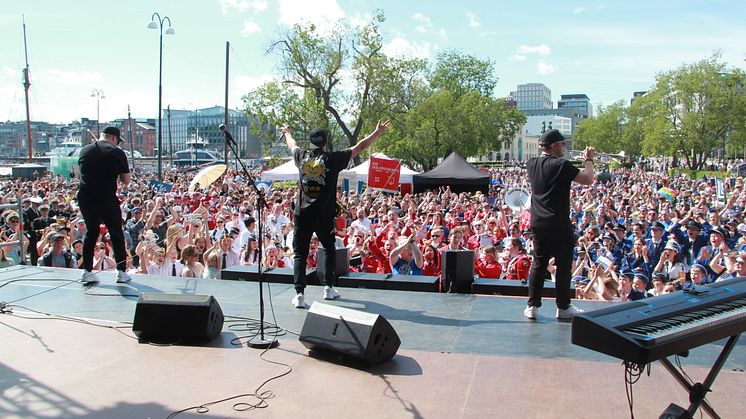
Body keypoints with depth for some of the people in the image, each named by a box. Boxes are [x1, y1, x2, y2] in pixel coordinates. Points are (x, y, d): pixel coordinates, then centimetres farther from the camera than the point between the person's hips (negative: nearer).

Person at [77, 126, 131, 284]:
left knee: (91, 233, 18)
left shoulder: (84, 150, 10)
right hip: (107, 200, -4)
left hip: (85, 199, 4)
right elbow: (126, 181, -1)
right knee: (117, 235, 8)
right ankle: (122, 272, 10)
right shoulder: (117, 153, -5)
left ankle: (87, 272, 16)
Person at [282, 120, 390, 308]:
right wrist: (378, 132, 15)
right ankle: (328, 288, 22)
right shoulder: (333, 158, -4)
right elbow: (360, 147, 3)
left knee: (299, 254, 4)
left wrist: (287, 132, 51)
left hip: (302, 213, 2)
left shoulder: (302, 157, 5)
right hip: (324, 215, -1)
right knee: (329, 249, 20)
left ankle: (299, 294, -6)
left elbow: (292, 144, 29)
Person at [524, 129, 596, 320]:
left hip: (537, 224, 6)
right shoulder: (561, 165, -14)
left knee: (538, 264, 11)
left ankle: (532, 306, 11)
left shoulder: (532, 164, 6)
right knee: (563, 265, 6)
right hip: (559, 224, -6)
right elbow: (588, 179, -12)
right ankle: (563, 307, 15)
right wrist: (589, 160, 5)